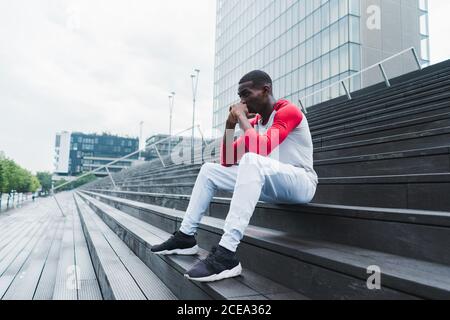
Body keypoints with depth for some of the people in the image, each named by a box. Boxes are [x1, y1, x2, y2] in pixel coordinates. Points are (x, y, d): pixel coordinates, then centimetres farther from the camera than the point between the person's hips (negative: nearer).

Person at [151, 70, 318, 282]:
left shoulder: (288, 111, -12)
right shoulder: (254, 121, 11)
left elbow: (261, 149, -31)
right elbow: (227, 161, 9)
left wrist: (242, 117, -17)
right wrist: (230, 124, -2)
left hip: (302, 183, -8)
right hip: (272, 184, 8)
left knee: (251, 160, -38)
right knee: (209, 170, 7)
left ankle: (226, 255, -40)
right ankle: (186, 237, 5)